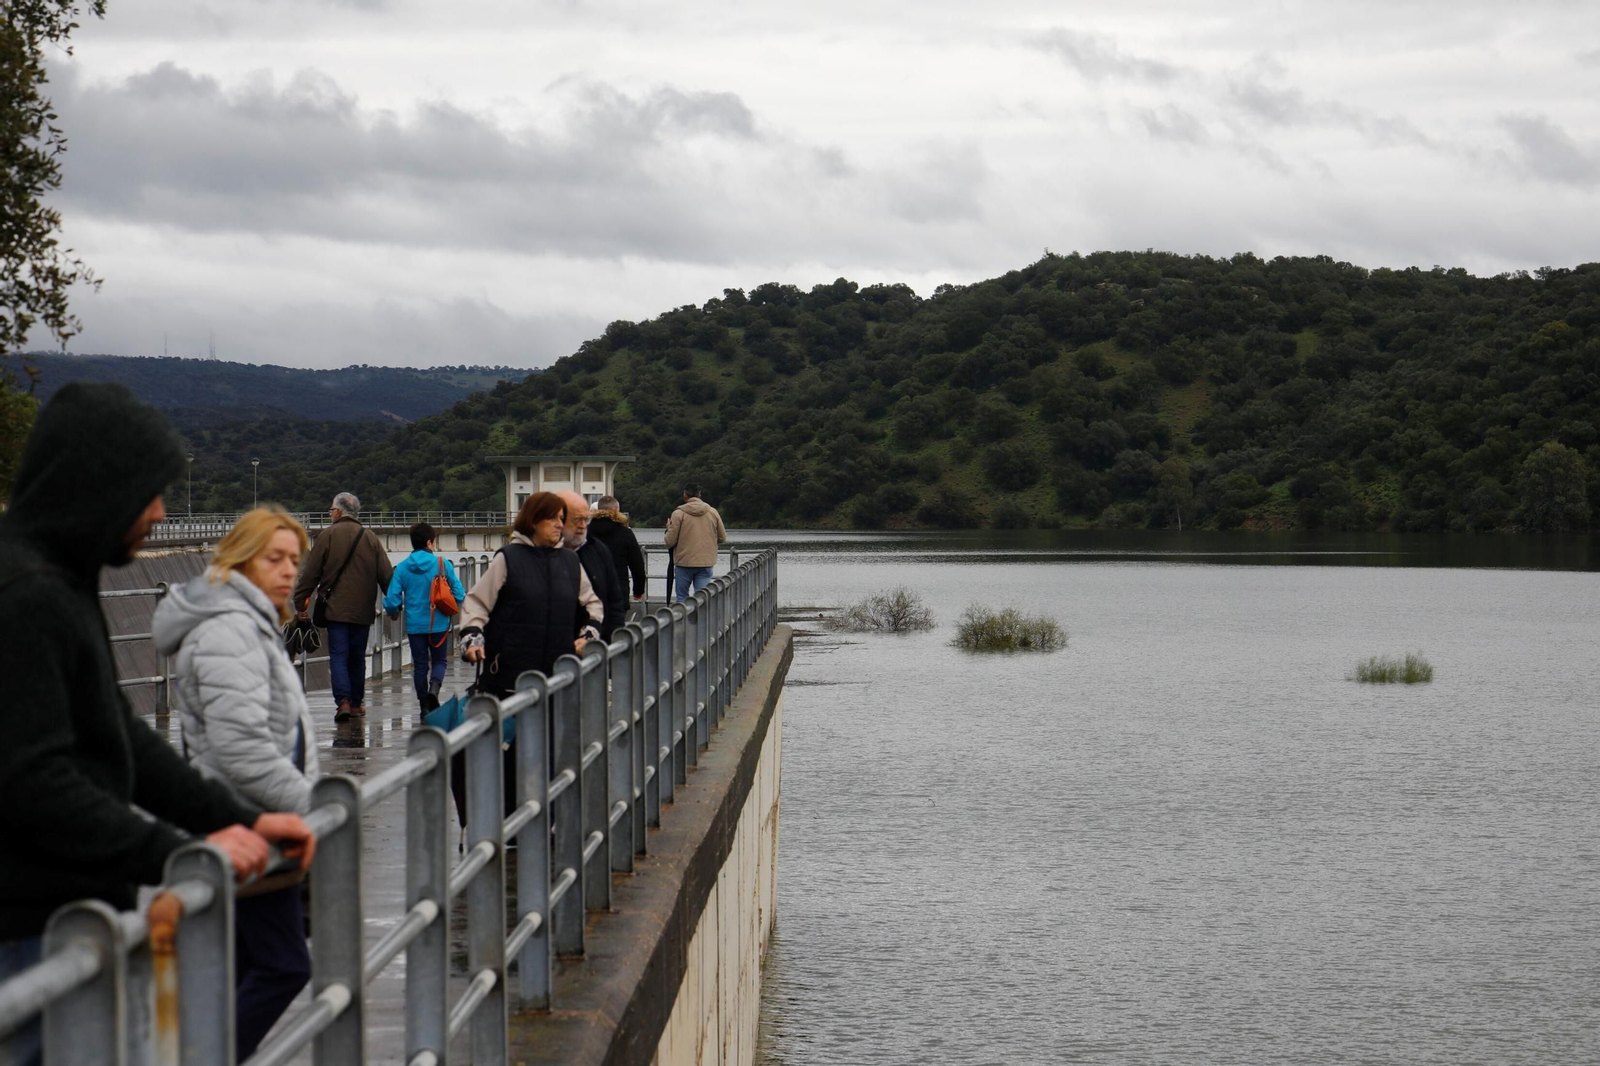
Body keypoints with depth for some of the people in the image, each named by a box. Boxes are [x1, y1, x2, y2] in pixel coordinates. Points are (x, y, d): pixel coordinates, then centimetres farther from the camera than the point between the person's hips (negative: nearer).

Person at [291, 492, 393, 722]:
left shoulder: (327, 536, -3)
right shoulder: (370, 538, 5)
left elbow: (310, 573, -2)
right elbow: (386, 575, 6)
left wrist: (300, 603, 6)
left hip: (335, 608, -3)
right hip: (363, 610, 3)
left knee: (338, 657, -4)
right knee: (357, 657, 13)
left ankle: (343, 701, -19)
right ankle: (356, 703, 18)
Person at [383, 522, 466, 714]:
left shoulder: (402, 567, -4)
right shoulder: (443, 564, -8)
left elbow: (392, 599, -6)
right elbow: (459, 594, -7)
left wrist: (393, 612, 17)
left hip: (414, 624, 2)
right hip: (439, 623, -2)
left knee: (420, 664, 12)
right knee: (439, 661, 12)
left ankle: (424, 705, 13)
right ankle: (434, 688, -16)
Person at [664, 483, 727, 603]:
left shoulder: (679, 513, -7)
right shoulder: (713, 512, 1)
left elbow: (670, 541, -7)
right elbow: (722, 538, 10)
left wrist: (669, 529, 13)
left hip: (684, 563, -2)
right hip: (706, 563, 2)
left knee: (681, 597, 9)